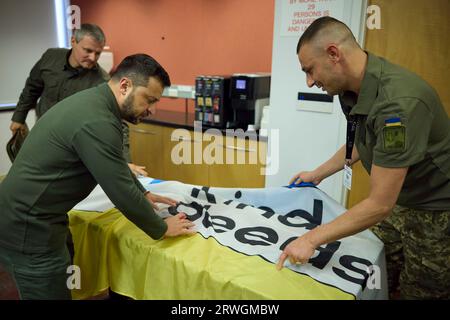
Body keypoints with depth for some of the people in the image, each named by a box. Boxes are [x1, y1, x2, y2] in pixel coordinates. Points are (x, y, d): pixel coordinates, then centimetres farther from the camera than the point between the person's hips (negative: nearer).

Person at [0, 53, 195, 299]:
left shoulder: (93, 102, 6)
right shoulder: (96, 121, -27)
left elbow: (113, 164, 19)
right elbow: (121, 191, -24)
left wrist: (143, 195, 19)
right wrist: (162, 228, -9)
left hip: (24, 217, 10)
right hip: (28, 228, -10)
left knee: (63, 287, 23)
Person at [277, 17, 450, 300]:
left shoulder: (399, 101, -32)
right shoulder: (353, 89, -6)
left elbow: (380, 204, -30)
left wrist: (312, 239, -23)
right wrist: (318, 174, 19)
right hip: (399, 202, 7)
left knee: (417, 292, 8)